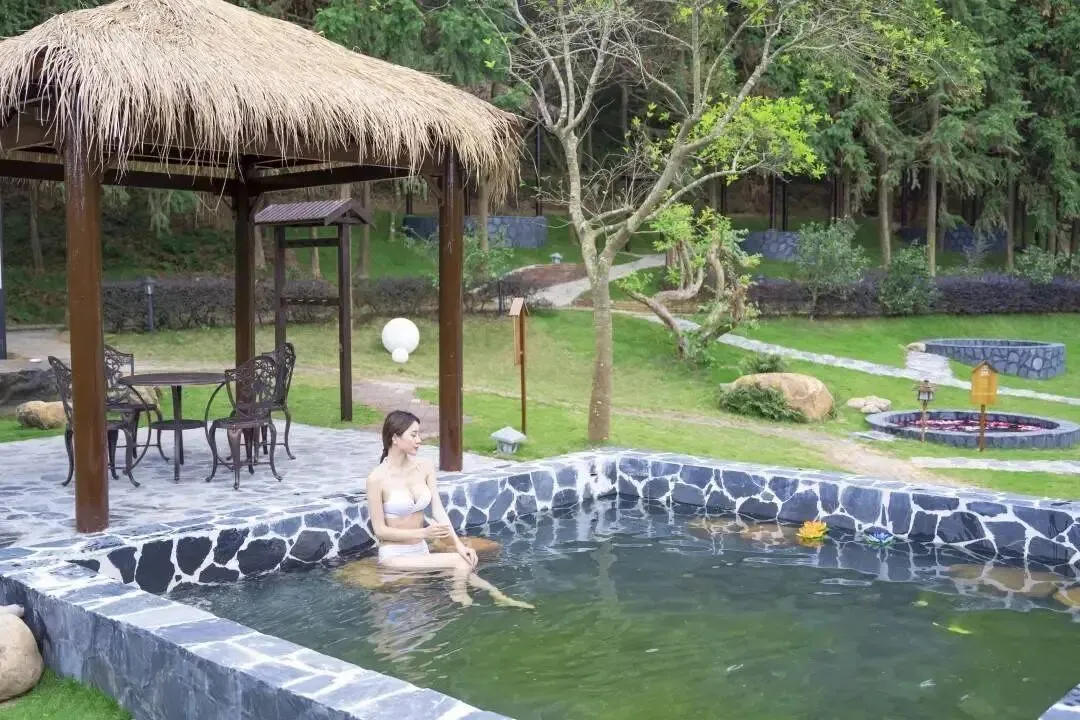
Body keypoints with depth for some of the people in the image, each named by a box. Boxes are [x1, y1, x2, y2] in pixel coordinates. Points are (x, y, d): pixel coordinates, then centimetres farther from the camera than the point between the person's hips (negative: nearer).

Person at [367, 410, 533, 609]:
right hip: (394, 556, -5)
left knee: (465, 575, -17)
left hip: (421, 553, 5)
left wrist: (458, 543, -20)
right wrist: (423, 533, -22)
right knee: (460, 564, -21)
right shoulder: (377, 479, -15)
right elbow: (380, 530, -12)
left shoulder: (425, 469, 1)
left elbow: (438, 510, -5)